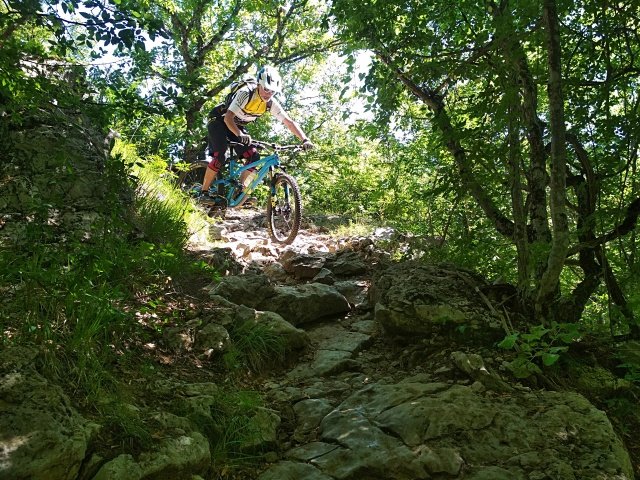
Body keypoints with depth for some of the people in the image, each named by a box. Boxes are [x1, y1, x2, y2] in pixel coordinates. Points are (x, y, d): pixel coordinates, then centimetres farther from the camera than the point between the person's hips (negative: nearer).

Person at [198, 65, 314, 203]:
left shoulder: (271, 103, -15)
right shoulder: (246, 93, -31)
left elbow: (289, 122, -16)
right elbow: (228, 118, -39)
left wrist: (305, 139, -30)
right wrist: (240, 135, -57)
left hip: (238, 126, 6)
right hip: (219, 121, -6)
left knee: (253, 155, -12)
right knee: (220, 156, -23)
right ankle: (204, 192, -11)